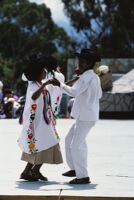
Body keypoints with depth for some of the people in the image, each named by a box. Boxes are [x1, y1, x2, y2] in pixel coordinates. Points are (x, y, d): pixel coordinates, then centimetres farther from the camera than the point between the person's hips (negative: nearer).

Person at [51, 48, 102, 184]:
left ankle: (83, 176, -5)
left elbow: (74, 91, -28)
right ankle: (75, 168, 26)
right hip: (85, 116, 10)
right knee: (70, 140, 19)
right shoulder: (95, 77, 15)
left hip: (85, 117, -10)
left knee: (76, 145, -8)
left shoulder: (87, 76, -16)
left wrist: (60, 85, -19)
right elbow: (99, 95, 28)